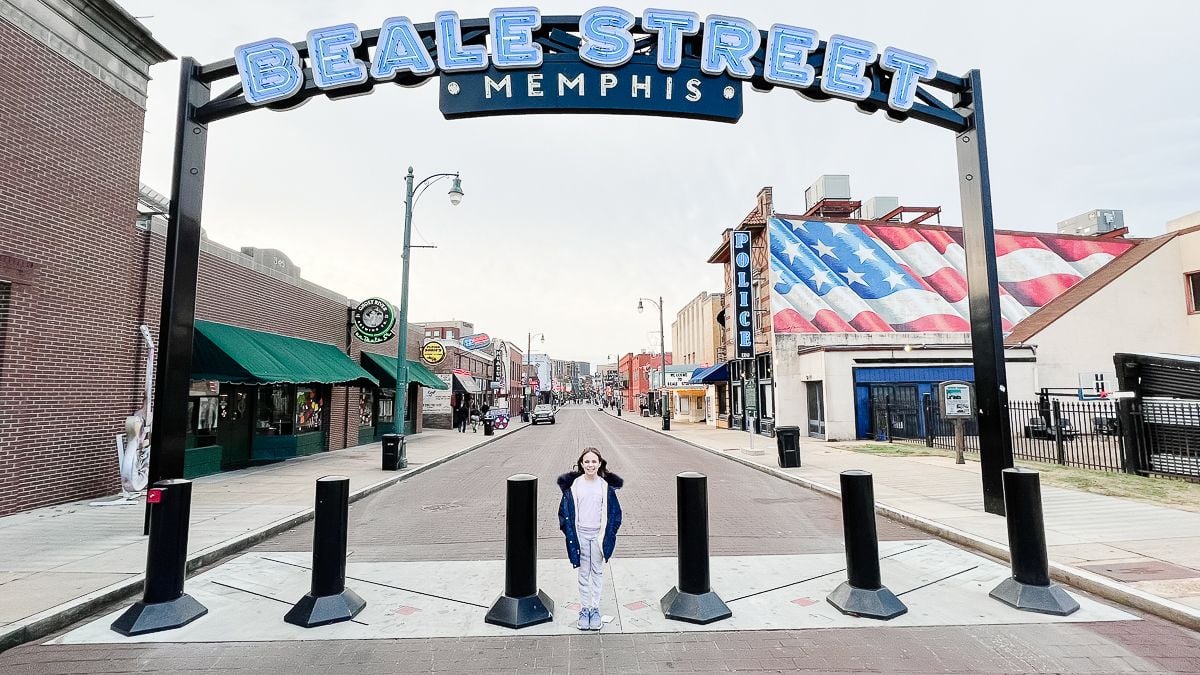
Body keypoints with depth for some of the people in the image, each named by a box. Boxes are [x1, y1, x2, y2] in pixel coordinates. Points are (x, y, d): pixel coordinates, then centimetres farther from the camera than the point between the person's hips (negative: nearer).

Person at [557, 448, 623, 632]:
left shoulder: (606, 485, -6)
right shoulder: (573, 484, -7)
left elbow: (614, 512, 0)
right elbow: (566, 511, -1)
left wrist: (607, 535, -4)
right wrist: (571, 535, -5)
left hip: (598, 534, 0)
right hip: (580, 534, 0)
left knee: (597, 572, 10)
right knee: (583, 573, 10)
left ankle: (595, 609, 23)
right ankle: (584, 609, 23)